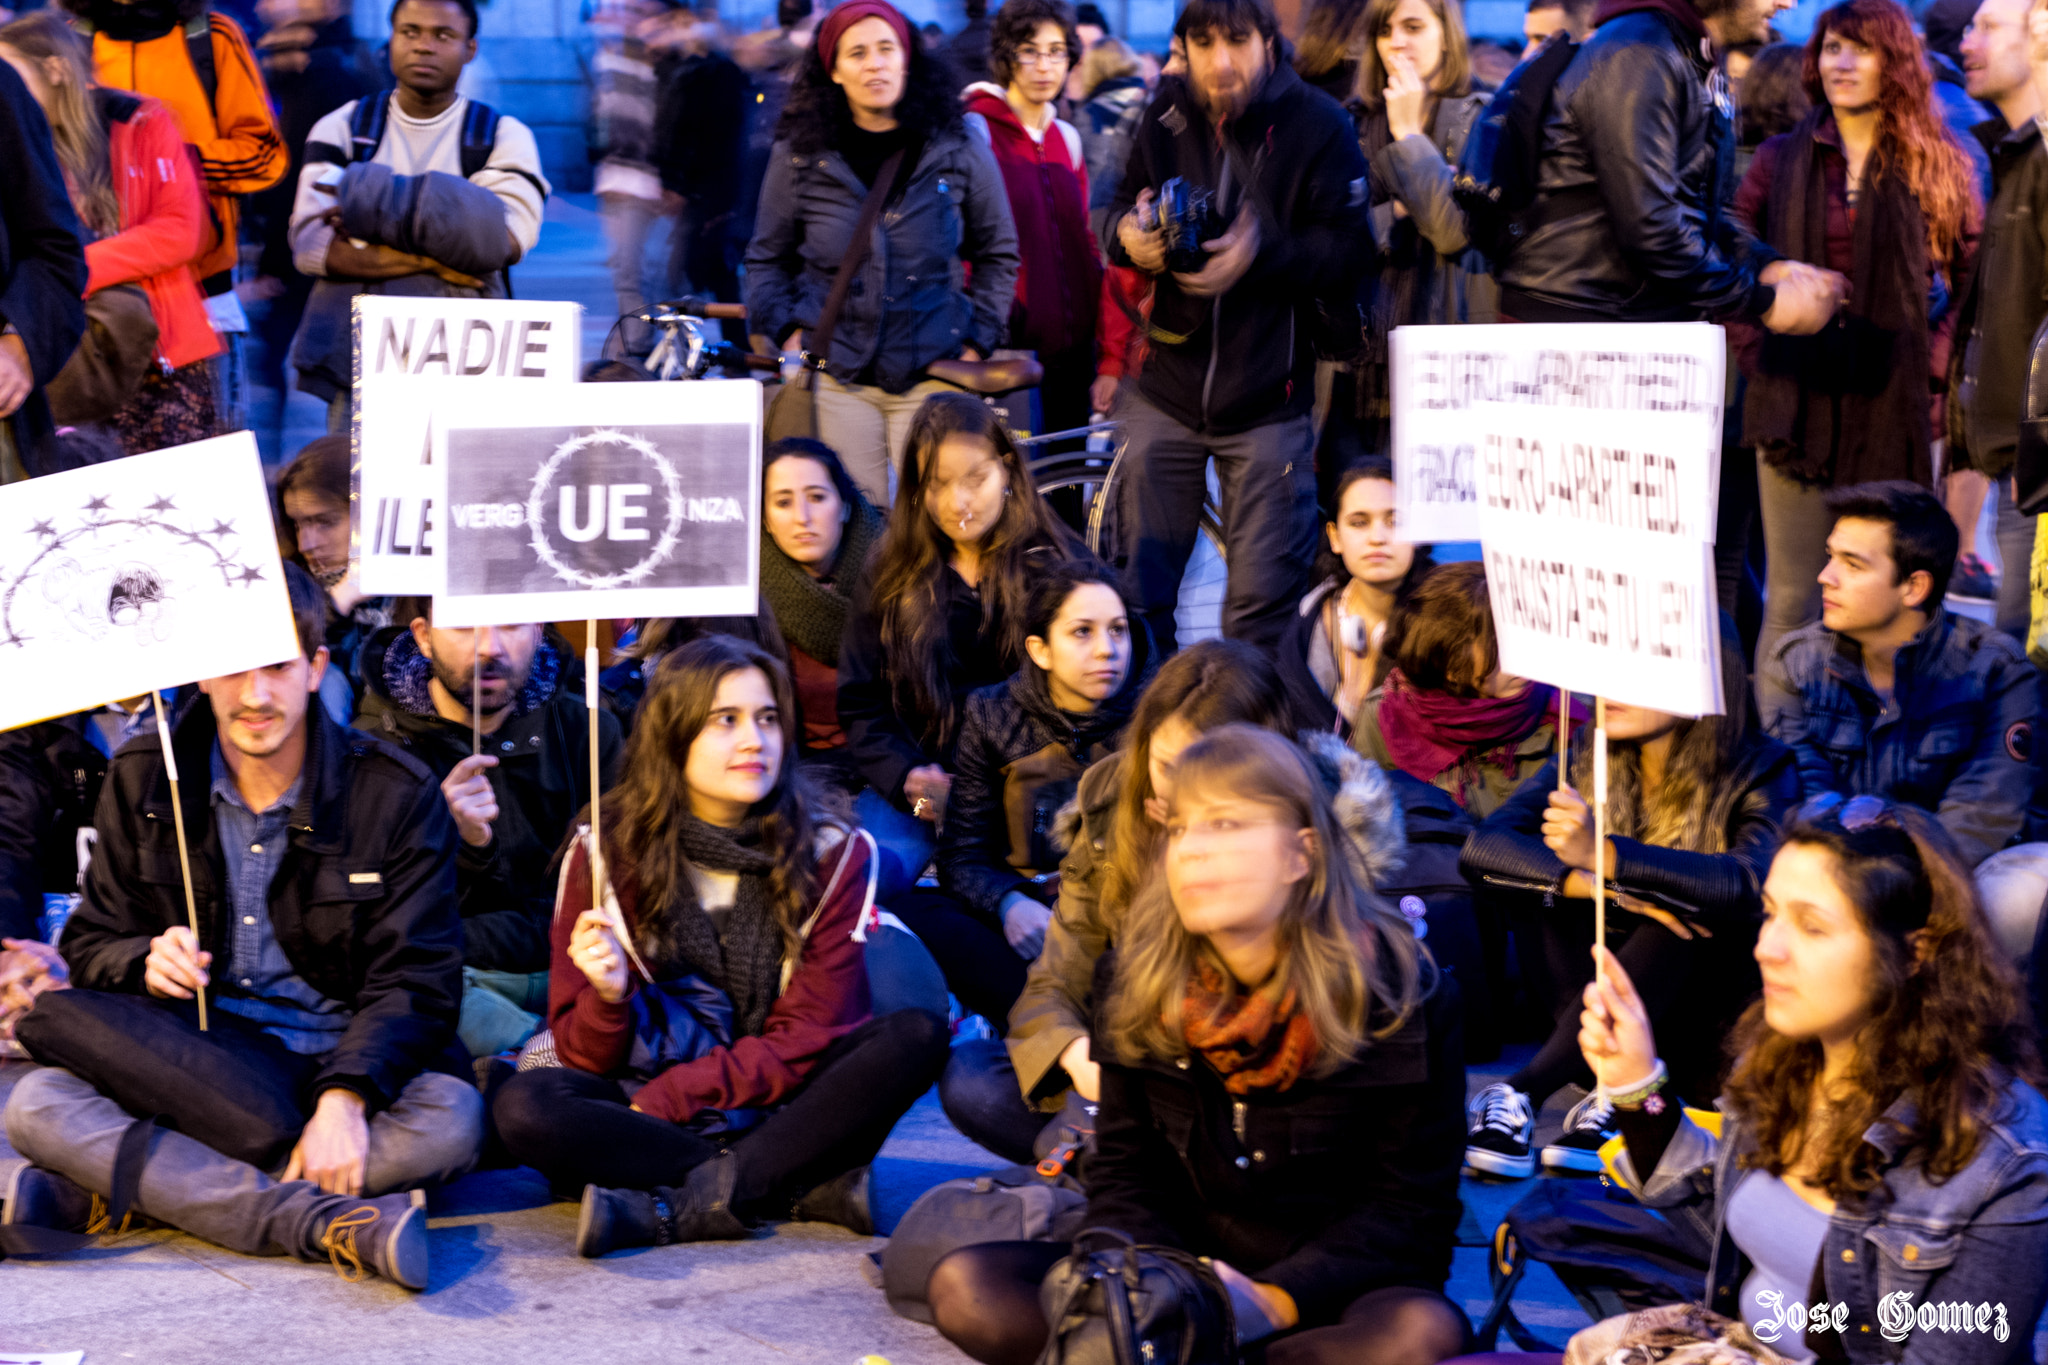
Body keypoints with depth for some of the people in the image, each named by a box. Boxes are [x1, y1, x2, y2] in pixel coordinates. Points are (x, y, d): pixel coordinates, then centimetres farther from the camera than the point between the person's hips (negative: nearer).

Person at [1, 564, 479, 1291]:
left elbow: (413, 979, -9)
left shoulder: (397, 793, -3)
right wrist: (146, 961, -17)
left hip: (341, 1061, -1)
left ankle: (116, 1188, -30)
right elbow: (93, 942, 9)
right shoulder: (143, 781, 5)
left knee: (450, 1116, -34)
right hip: (193, 1060, 1)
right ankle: (321, 1222, -39)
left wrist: (345, 1095, -28)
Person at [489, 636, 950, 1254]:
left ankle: (669, 1209, -28)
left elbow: (811, 1035, -5)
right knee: (523, 1105, -30)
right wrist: (609, 997, -24)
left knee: (917, 1034, -25)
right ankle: (810, 1188, -29)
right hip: (644, 1111, -1)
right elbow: (585, 1059, -1)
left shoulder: (832, 856, 2)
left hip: (779, 1111, 1)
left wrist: (669, 1096, -17)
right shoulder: (604, 852, 0)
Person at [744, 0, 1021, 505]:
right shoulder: (800, 157, 4)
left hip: (933, 373, 0)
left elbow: (999, 253, 14)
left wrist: (977, 340, 5)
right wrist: (785, 331, 2)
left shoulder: (959, 149, 4)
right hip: (837, 379, 0)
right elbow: (766, 259, 16)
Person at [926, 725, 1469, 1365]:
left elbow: (1410, 1205, -9)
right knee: (964, 1287, -20)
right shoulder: (1136, 985, 1)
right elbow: (1125, 1171, 5)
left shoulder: (1400, 992, -10)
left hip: (1328, 1288, -3)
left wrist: (1273, 1301, -23)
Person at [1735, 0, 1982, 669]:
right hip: (1798, 406, 1)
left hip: (1896, 412, 0)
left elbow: (1975, 279, 5)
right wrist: (1756, 355, -1)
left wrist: (1934, 363, -6)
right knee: (1791, 602, 4)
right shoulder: (1781, 161, 8)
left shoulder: (1940, 167, 5)